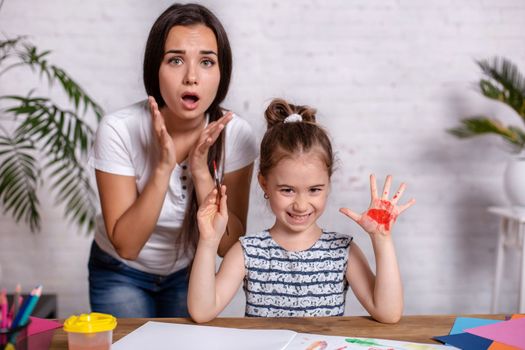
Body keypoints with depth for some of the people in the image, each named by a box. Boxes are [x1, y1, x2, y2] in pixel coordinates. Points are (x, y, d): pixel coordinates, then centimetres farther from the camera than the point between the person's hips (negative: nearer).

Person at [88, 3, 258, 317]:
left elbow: (229, 245, -20)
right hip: (121, 273, -2)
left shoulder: (236, 135, -21)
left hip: (189, 271, 2)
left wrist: (201, 170, -33)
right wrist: (163, 168, -37)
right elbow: (125, 245, -25)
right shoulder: (119, 130, -26)